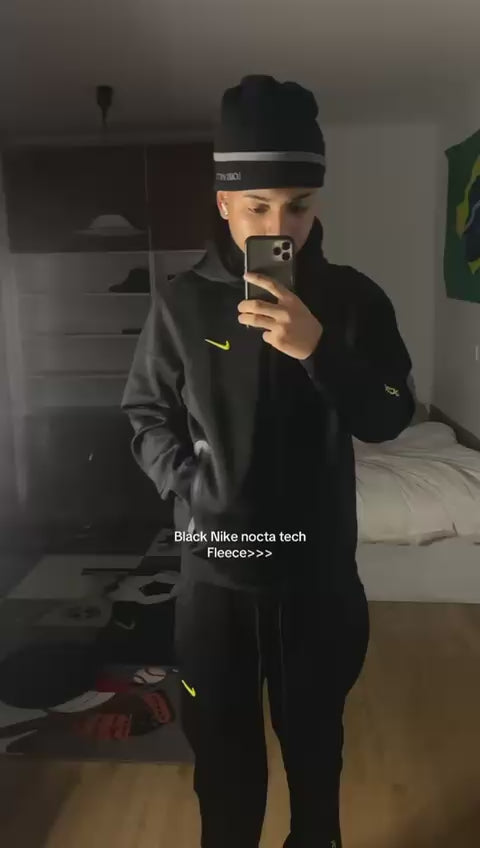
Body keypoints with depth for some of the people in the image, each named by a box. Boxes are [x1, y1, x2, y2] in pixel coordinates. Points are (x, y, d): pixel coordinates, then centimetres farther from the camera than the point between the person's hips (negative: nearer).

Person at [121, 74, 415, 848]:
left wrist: (319, 350, -25)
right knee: (222, 743, 18)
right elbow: (146, 418, 3)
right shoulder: (182, 303, -6)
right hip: (215, 569, 0)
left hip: (320, 565, 1)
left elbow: (389, 419, -10)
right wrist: (190, 486, -12)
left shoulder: (352, 298, -5)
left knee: (315, 734, 21)